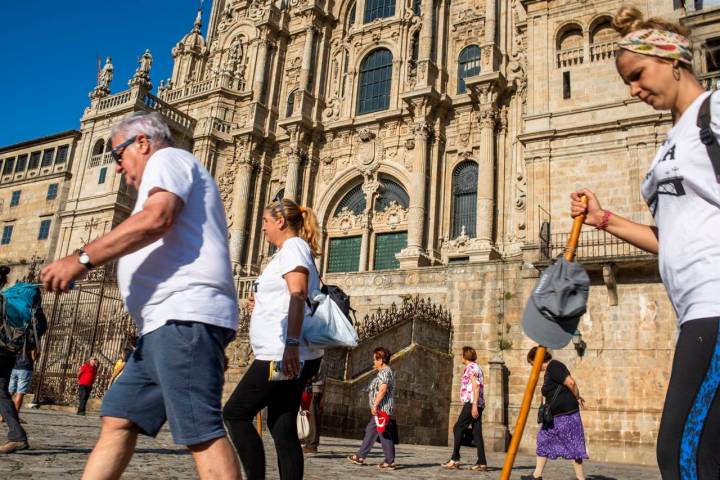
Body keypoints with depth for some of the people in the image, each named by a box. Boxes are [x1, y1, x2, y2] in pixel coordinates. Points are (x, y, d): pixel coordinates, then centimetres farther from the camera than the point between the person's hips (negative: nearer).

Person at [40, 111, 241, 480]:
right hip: (169, 323, 11)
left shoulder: (167, 158, 4)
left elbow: (157, 217, -17)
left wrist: (82, 258, -13)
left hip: (184, 316, -11)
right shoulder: (171, 168, 34)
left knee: (200, 432, -14)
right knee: (118, 418, 12)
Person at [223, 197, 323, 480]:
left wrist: (291, 344, -29)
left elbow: (298, 295, -20)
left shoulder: (293, 246, -5)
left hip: (283, 353, -10)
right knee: (282, 427, 6)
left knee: (235, 413, -3)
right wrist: (262, 304, 19)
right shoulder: (291, 251, 25)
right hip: (290, 355, 10)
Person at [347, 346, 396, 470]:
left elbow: (383, 389, -23)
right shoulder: (385, 371, 19)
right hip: (381, 409, 11)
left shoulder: (384, 372, -12)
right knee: (370, 431, 13)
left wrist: (375, 405, -24)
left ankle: (390, 462, 0)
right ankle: (361, 456, 19)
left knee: (384, 434, -6)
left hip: (382, 408, -11)